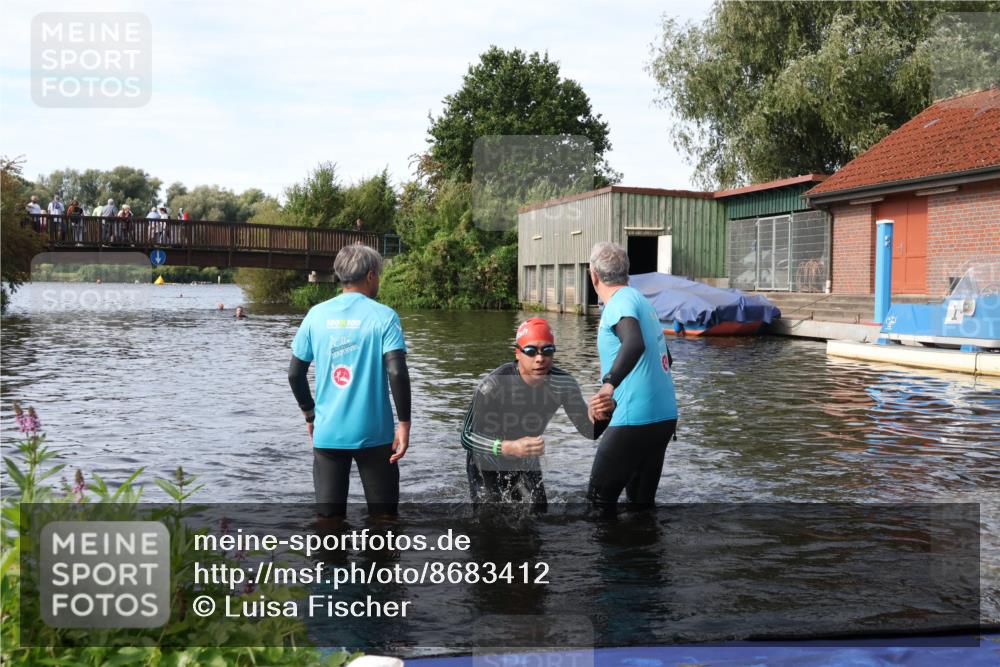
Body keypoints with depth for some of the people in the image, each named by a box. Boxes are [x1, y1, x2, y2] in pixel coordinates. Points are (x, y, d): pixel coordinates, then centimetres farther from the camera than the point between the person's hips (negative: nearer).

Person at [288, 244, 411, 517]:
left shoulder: (316, 315, 3)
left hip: (327, 433, 3)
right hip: (373, 433, -3)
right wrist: (404, 423, -9)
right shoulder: (383, 316, -7)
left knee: (329, 514, 9)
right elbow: (397, 373, -17)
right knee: (383, 512, 11)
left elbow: (295, 373, 5)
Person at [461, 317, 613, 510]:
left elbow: (589, 431, -13)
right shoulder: (493, 386, -32)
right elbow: (468, 437, -32)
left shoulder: (563, 383, -19)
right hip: (487, 466, -4)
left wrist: (599, 415, -38)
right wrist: (510, 448, -49)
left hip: (526, 465, 4)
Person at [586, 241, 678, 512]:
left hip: (635, 419, -9)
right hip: (666, 416, 9)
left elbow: (635, 344, -33)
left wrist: (609, 384, -42)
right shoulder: (642, 300, 15)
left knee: (599, 499, 0)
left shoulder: (620, 302, -11)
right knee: (642, 500, 18)